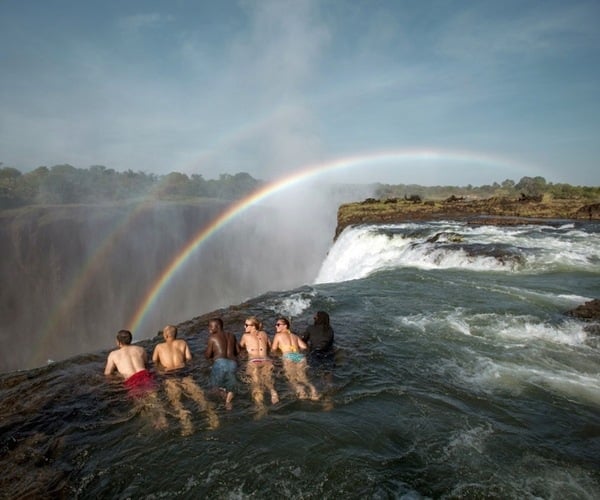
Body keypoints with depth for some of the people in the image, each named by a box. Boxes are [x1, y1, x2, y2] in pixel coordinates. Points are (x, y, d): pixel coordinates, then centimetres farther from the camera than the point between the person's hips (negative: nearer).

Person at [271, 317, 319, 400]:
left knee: (292, 379, 10)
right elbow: (304, 347, 14)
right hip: (300, 357, 4)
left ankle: (300, 389, -16)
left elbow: (273, 349, 15)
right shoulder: (295, 336, 23)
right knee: (303, 379, 14)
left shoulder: (278, 335, 13)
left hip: (289, 357, -4)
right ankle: (313, 390, -10)